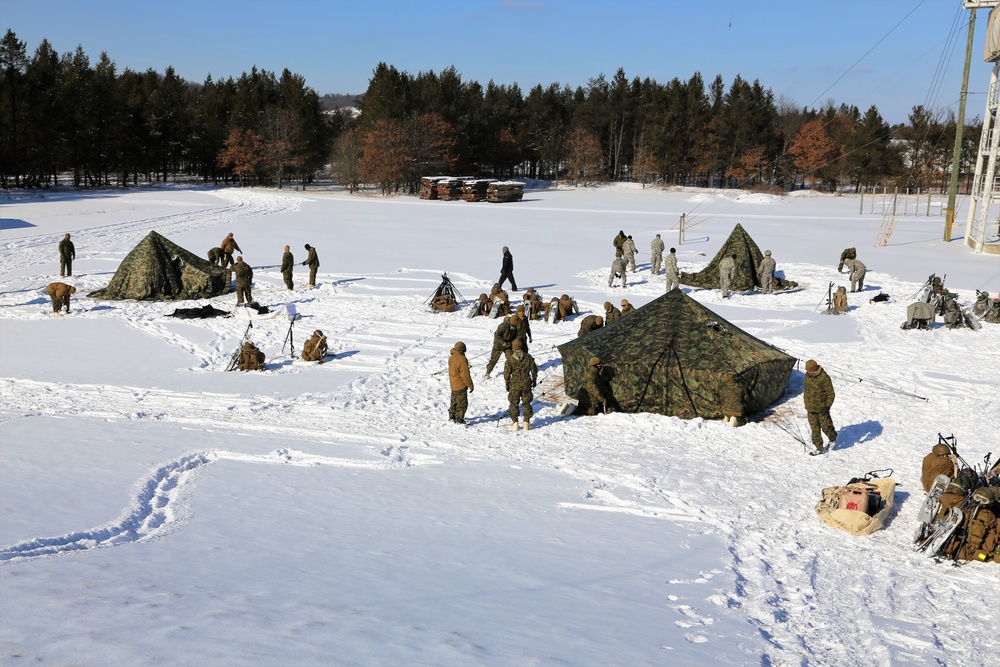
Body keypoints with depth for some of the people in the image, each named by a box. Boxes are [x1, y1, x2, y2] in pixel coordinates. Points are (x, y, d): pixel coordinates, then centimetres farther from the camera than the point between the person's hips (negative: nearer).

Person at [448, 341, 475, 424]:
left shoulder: (451, 358, 3)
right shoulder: (462, 359, -24)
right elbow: (465, 374, -21)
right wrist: (470, 385, -11)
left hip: (453, 385, 9)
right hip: (461, 386, -9)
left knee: (454, 401, 22)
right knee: (462, 403, 0)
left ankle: (452, 416, 33)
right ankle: (459, 420, 3)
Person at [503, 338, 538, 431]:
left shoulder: (510, 359, -9)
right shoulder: (528, 357, -3)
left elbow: (507, 373, -5)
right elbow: (534, 369, 4)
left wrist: (507, 384, 7)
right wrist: (534, 380, 18)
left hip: (514, 385, -2)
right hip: (526, 384, 2)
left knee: (514, 403, 9)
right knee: (526, 403, 12)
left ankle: (515, 423, 9)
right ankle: (526, 423, 13)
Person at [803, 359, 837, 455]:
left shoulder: (824, 378, -20)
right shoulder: (808, 375, 0)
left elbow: (831, 394, -15)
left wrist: (827, 407, -23)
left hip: (822, 409, -6)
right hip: (810, 408, 6)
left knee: (825, 427, 6)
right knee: (815, 429, 7)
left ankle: (833, 438, 37)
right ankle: (819, 448, 15)